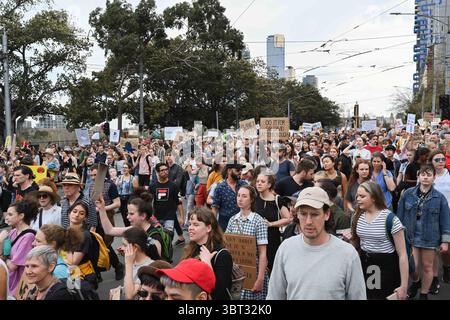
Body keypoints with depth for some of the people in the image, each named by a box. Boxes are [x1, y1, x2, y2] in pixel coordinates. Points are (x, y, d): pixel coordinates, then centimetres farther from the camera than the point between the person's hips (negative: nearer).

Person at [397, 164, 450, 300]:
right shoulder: (408, 194, -4)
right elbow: (400, 215, 2)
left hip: (429, 238, 0)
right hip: (410, 236, 0)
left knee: (427, 267, 11)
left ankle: (424, 294, 32)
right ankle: (416, 281, 33)